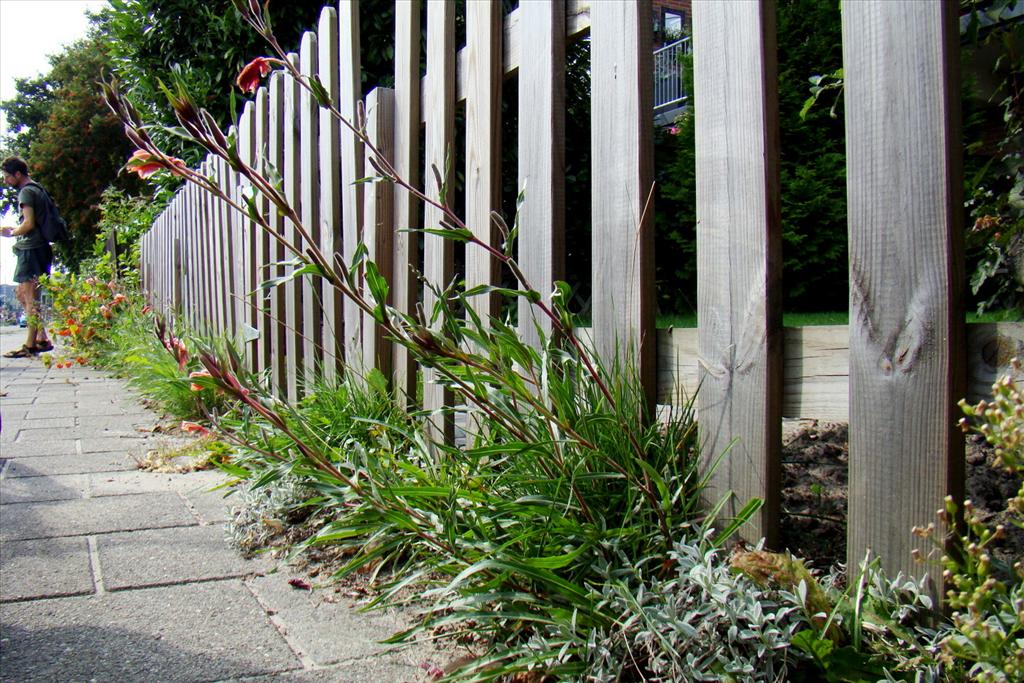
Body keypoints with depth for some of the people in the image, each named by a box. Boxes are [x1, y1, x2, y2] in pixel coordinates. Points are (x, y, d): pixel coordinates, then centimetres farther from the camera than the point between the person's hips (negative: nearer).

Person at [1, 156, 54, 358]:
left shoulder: (26, 192, -9)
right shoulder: (37, 189, 20)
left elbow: (28, 224, -18)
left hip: (30, 249, -10)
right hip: (39, 247, 10)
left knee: (30, 297, -8)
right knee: (21, 293, 15)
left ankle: (30, 345, -6)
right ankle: (41, 337, 12)